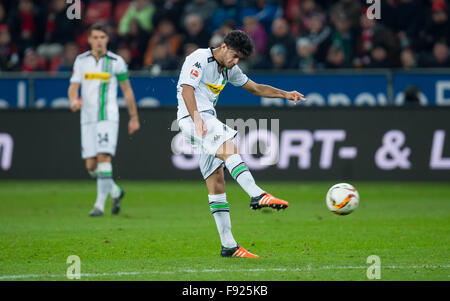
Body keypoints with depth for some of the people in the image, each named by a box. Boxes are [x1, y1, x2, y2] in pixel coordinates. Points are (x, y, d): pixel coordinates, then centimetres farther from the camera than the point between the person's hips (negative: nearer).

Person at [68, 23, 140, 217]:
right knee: (91, 166, 2)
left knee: (104, 158, -17)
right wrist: (74, 101, -20)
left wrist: (134, 117, 7)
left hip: (108, 117, -4)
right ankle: (115, 192, 27)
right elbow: (73, 87, 3)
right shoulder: (81, 60, 7)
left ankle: (100, 204, -12)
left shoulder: (116, 62, -1)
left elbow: (127, 90, 6)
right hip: (88, 118, 4)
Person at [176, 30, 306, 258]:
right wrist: (197, 119, -33)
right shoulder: (199, 59, -8)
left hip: (208, 120, 9)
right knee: (229, 149, -31)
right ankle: (257, 195, -47)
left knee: (216, 181, 3)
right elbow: (187, 90, -20)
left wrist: (285, 94, 14)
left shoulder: (229, 69, 19)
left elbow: (255, 88, 27)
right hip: (192, 119, -9)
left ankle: (228, 246, 1)